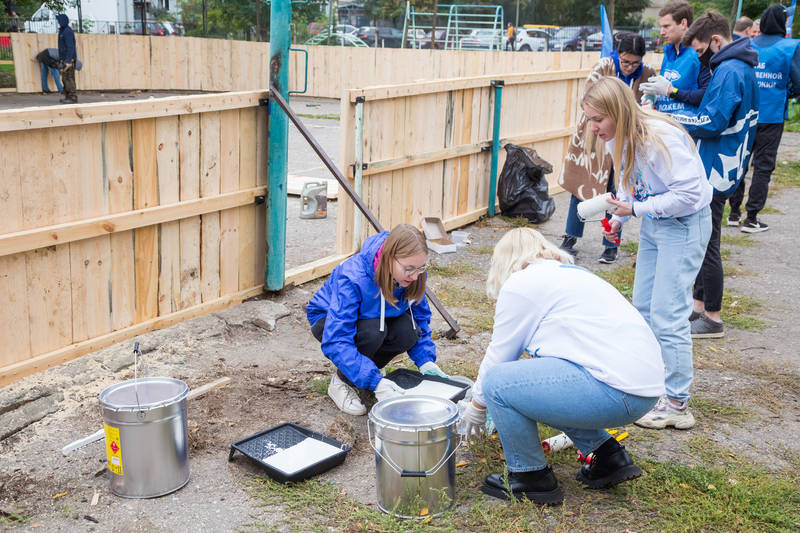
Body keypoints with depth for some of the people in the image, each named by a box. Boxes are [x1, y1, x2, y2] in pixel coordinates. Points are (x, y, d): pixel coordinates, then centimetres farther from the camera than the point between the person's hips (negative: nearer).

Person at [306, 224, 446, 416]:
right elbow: (335, 341, -42)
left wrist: (426, 361, -20)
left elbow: (420, 316, -6)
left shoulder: (413, 273, -23)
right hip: (329, 320, -5)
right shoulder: (352, 278, -39)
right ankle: (342, 381, -9)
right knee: (372, 329, -37)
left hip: (376, 317, 5)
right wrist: (375, 382, -48)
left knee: (408, 330, -27)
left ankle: (369, 368, 2)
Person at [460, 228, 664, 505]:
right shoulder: (568, 273, 25)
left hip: (615, 392, -10)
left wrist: (477, 406, 22)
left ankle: (531, 478, 10)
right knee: (536, 373, 26)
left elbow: (499, 355, 4)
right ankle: (608, 454, 22)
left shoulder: (520, 283, -1)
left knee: (498, 382, -6)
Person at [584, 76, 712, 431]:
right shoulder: (617, 139, -3)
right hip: (653, 225, 9)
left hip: (684, 225, -9)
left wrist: (635, 209, -27)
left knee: (667, 315, -8)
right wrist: (618, 218, -3)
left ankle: (677, 405, 5)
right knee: (643, 309, 14)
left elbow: (689, 194, -28)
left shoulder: (659, 138, -29)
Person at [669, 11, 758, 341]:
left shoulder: (730, 71, -18)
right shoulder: (736, 67, 15)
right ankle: (699, 306, 28)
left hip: (715, 174, -10)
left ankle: (713, 319, 7)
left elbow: (712, 122, -23)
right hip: (714, 170, 10)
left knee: (707, 244, -2)